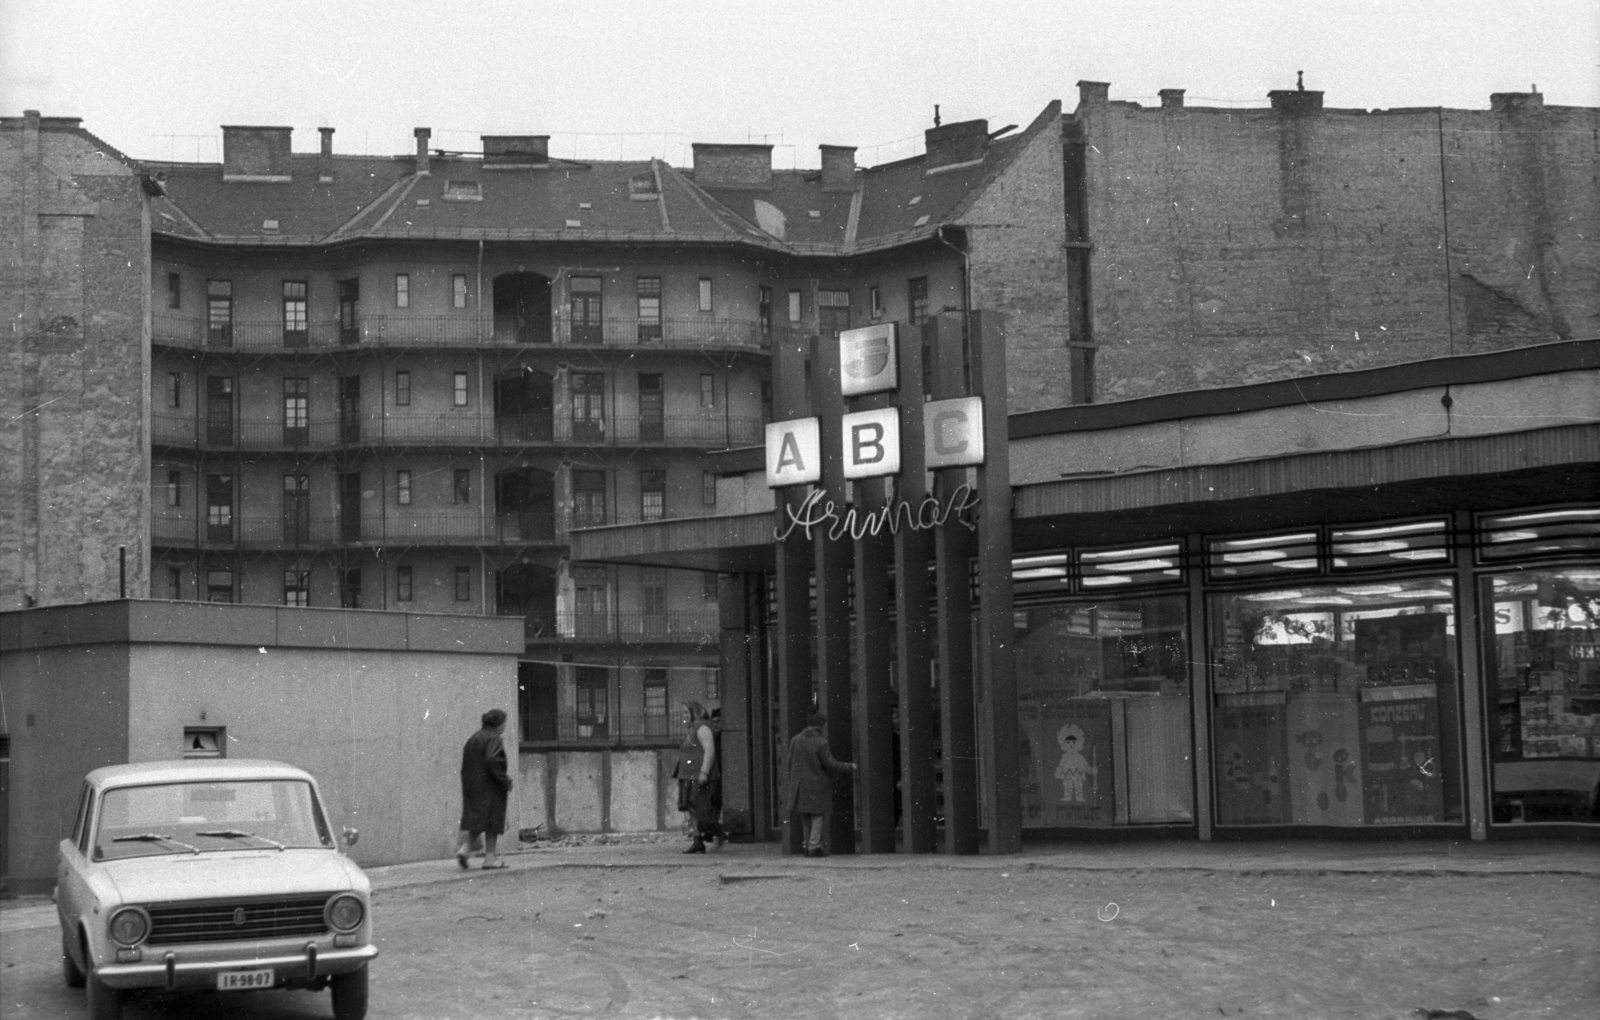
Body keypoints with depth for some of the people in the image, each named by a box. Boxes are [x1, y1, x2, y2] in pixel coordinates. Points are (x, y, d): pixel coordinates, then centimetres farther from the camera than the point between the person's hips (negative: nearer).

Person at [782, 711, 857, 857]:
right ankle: (814, 847, -3)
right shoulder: (820, 742, -15)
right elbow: (830, 764, -12)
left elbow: (790, 763, 3)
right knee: (817, 817, 3)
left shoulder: (795, 740, 0)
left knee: (805, 818, 14)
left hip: (799, 784, 5)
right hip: (816, 784, -5)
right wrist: (850, 766, 1)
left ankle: (808, 846, 15)